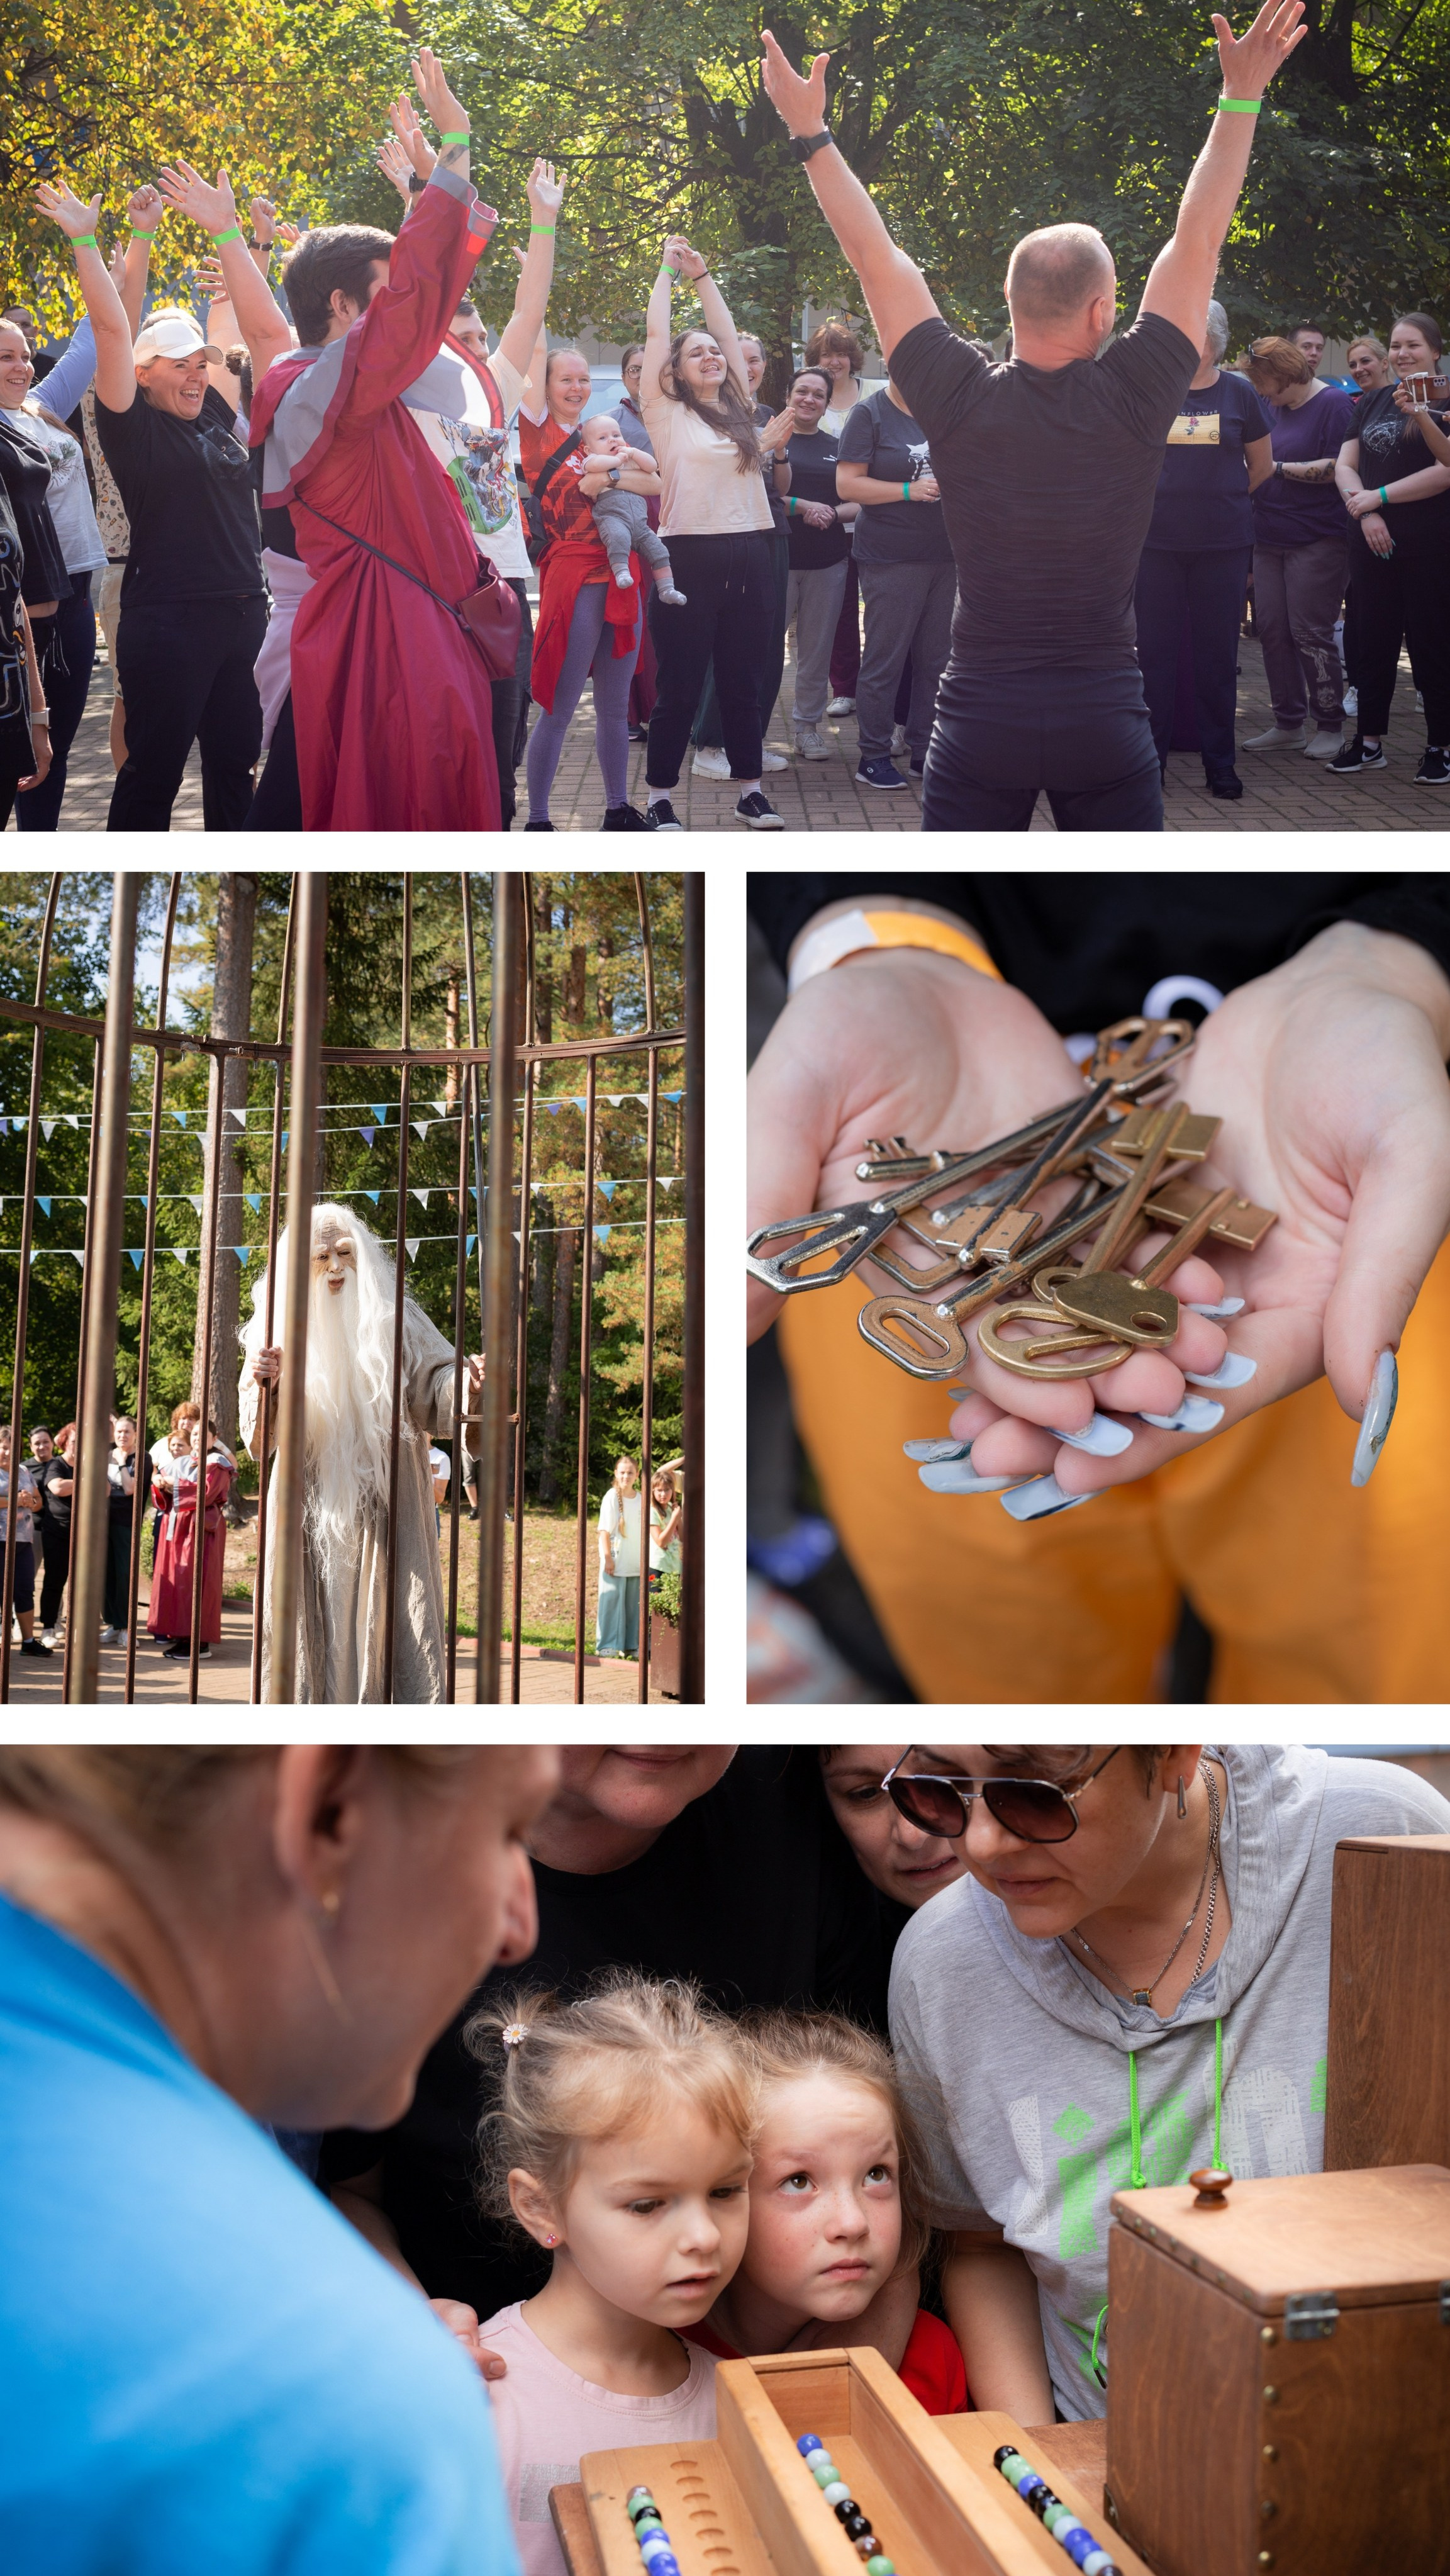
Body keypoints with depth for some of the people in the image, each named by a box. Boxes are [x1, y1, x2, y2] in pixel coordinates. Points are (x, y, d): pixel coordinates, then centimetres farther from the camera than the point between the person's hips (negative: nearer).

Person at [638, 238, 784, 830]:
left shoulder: (740, 408, 15)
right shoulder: (668, 414, 1)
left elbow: (727, 329, 19)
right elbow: (656, 332, 2)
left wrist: (702, 274, 23)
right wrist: (669, 269, 13)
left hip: (749, 555, 5)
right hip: (691, 555, -5)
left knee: (743, 681, 10)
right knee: (680, 685, -1)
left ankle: (750, 790, 17)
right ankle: (659, 797, 6)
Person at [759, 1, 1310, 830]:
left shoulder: (961, 401, -7)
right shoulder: (1133, 399, -7)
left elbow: (876, 254, 2)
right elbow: (1198, 241, 2)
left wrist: (809, 127, 10)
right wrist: (1243, 95, 11)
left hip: (981, 719, 0)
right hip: (1108, 721, 0)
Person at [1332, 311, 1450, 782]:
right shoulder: (1372, 403, 13)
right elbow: (1345, 465, 9)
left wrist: (1378, 497, -15)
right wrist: (1365, 510, -9)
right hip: (1373, 543, 5)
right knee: (1372, 639, 9)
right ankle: (1369, 741, 17)